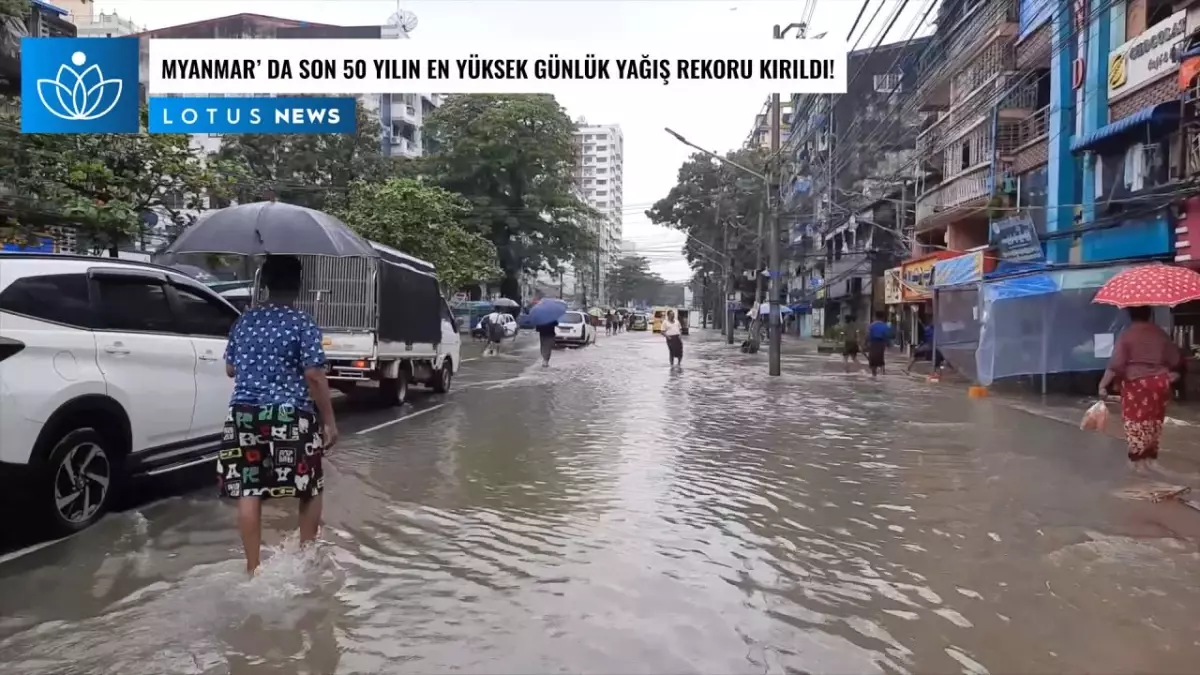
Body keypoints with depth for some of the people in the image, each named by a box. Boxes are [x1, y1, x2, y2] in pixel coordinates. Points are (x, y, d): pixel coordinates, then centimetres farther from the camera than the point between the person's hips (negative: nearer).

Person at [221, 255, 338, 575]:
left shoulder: (244, 321, 8)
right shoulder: (303, 323, -9)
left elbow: (230, 369, 16)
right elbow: (314, 376, -14)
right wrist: (329, 421, -9)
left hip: (245, 415, 5)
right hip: (290, 417, -4)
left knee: (248, 491, 7)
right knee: (312, 488, 13)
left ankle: (253, 567, 11)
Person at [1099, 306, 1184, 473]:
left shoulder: (1126, 335, -10)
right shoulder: (1160, 333, 5)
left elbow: (1115, 364, -16)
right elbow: (1176, 360, 11)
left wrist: (1103, 384, -13)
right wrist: (1173, 374, 29)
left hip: (1136, 384, -5)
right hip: (1159, 383, 5)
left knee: (1136, 422, 2)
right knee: (1154, 422, 15)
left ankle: (1138, 459, 4)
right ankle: (1151, 457, 23)